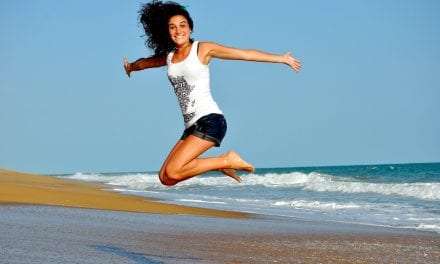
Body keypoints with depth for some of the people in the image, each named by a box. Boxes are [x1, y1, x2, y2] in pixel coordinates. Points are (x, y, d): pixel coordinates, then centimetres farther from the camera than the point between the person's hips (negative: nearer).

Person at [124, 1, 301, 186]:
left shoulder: (203, 49, -1)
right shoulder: (168, 57, 14)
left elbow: (246, 54, -2)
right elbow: (145, 62, 37)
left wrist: (281, 58, -3)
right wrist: (130, 67, 57)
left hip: (210, 121, -7)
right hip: (191, 126, 7)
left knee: (172, 172, -22)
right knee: (165, 178, 0)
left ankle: (227, 160, -4)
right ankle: (220, 164, 14)